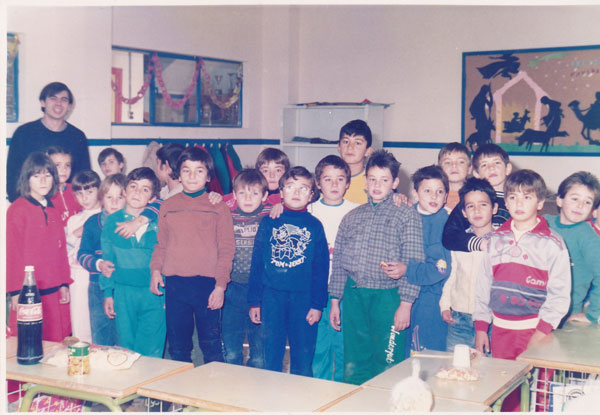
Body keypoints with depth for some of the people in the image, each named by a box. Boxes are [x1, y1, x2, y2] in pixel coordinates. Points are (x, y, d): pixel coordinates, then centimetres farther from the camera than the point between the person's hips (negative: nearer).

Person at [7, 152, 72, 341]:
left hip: (54, 291, 6)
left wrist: (64, 284, 9)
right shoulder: (17, 210, -6)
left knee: (57, 344, 8)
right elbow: (12, 253, -7)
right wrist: (16, 292, -9)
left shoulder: (52, 210, 13)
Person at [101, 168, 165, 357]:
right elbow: (107, 260, 10)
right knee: (126, 351, 8)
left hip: (154, 294, -2)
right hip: (123, 294, 2)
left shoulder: (159, 222, 1)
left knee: (150, 353, -4)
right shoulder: (112, 221, 5)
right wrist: (108, 293, 7)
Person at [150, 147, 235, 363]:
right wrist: (156, 270, -3)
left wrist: (220, 285, -8)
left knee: (211, 348, 3)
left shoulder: (218, 207, 2)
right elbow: (161, 244, 13)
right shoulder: (168, 206, 10)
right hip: (174, 284, 3)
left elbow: (226, 248, -1)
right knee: (177, 347, 12)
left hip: (207, 284, -3)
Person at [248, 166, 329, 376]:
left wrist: (317, 304, -3)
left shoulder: (315, 225, 4)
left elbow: (321, 268, 4)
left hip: (303, 297, 0)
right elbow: (257, 263, 7)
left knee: (303, 358, 5)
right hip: (272, 296, 1)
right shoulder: (268, 222, 6)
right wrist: (254, 301, 3)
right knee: (271, 357, 8)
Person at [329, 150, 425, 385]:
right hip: (353, 296, 4)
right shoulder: (352, 217, 13)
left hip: (387, 297, -4)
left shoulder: (407, 216, 0)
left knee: (388, 367, 1)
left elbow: (414, 264, -5)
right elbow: (338, 262, 15)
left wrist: (405, 304, -12)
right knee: (353, 367, 11)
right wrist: (335, 301, 12)